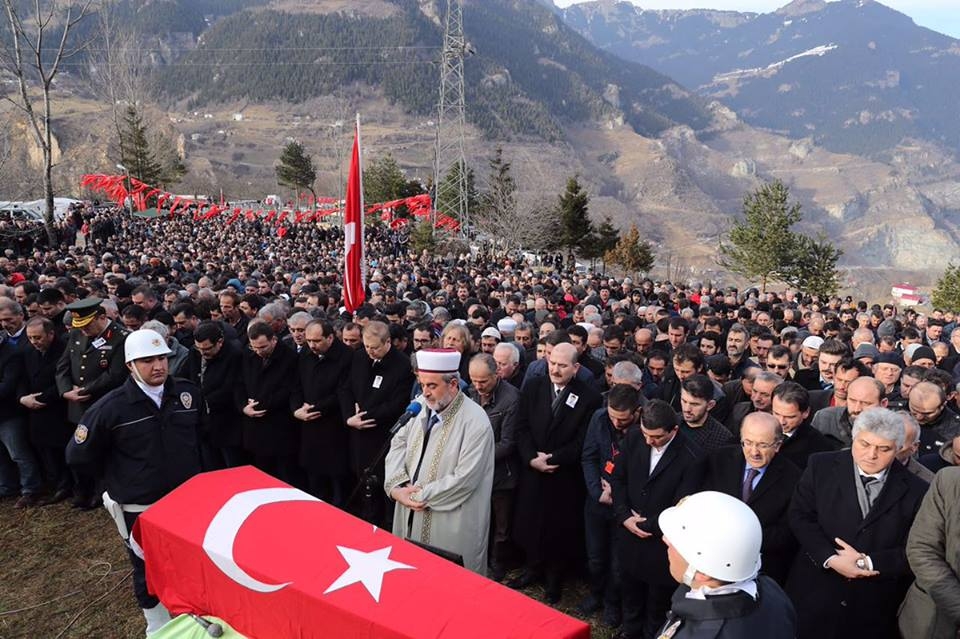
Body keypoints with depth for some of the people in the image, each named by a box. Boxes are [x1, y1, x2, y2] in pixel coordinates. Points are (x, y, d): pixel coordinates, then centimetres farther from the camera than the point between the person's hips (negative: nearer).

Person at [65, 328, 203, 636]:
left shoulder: (188, 392, -8)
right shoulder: (110, 407, -17)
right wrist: (118, 477, 3)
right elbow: (78, 454, -4)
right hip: (140, 507, -2)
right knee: (149, 572, 16)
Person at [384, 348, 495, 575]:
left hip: (451, 526, -6)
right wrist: (397, 486, -11)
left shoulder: (475, 421, -19)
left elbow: (464, 479, -21)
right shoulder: (420, 405, 2)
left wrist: (420, 496, -15)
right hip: (411, 514, 6)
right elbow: (398, 444, 5)